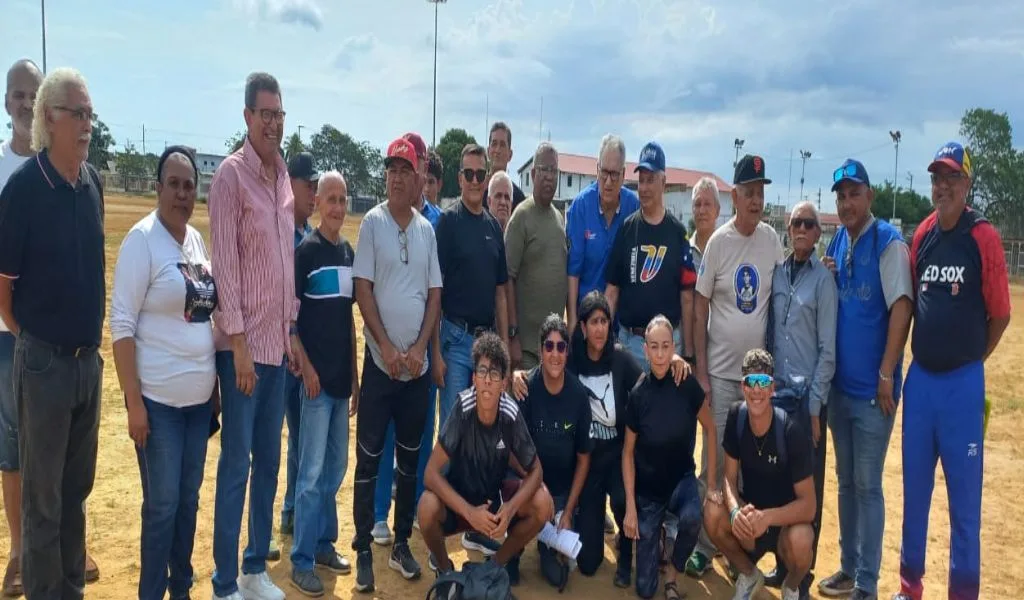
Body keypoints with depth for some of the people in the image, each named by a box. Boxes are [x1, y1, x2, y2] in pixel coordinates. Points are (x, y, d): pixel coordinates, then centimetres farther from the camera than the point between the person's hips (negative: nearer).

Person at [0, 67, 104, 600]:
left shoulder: (93, 182, 3)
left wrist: (91, 342, 13)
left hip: (89, 358, 6)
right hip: (44, 361, -6)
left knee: (77, 488, 18)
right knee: (43, 497, 8)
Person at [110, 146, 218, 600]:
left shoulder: (197, 239, 8)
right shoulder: (142, 238, -11)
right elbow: (121, 323, -14)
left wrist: (214, 385, 13)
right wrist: (133, 401, -17)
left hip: (198, 396, 6)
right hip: (158, 398, -6)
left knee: (188, 500, 15)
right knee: (162, 505, 2)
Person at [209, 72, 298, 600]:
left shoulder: (284, 175, 12)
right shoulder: (230, 174, -9)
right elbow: (224, 260, -14)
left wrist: (292, 329, 13)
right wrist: (238, 339, -16)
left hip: (277, 340, 7)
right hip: (243, 342, -7)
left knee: (269, 460, 14)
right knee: (235, 463, 1)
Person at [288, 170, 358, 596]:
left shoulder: (349, 251, 11)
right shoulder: (306, 250, -7)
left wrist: (355, 374, 14)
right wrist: (305, 367, -15)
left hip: (342, 376, 6)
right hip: (316, 376, -6)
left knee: (336, 467, 14)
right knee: (313, 472, -2)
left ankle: (324, 543, 28)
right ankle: (302, 561, 9)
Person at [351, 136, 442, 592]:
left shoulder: (427, 229, 7)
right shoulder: (372, 222, -3)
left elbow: (434, 294, 6)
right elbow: (363, 289, -7)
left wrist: (419, 348, -4)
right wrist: (386, 347, -13)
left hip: (418, 364, 4)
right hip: (380, 360, -3)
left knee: (410, 458, 12)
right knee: (368, 457, 1)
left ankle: (402, 543, 25)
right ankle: (363, 549, 13)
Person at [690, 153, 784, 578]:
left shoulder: (772, 239, 0)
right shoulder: (718, 242, -8)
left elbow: (781, 297, 10)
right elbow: (700, 307, -6)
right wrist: (700, 371, -7)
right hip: (720, 371, -3)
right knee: (714, 460, 4)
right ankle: (704, 545, 17)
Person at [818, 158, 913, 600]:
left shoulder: (888, 242, -12)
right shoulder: (836, 243, 8)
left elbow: (901, 308, -17)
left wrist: (886, 374, -18)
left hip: (871, 389, -6)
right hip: (838, 383, 6)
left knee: (867, 485, 1)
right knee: (845, 480, 15)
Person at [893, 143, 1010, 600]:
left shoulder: (984, 237, -9)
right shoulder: (922, 235, 6)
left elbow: (1000, 314, -4)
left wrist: (970, 359, 5)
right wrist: (923, 355, 9)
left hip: (963, 383, -5)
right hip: (919, 378, 5)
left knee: (964, 498, 5)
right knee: (914, 489, 14)